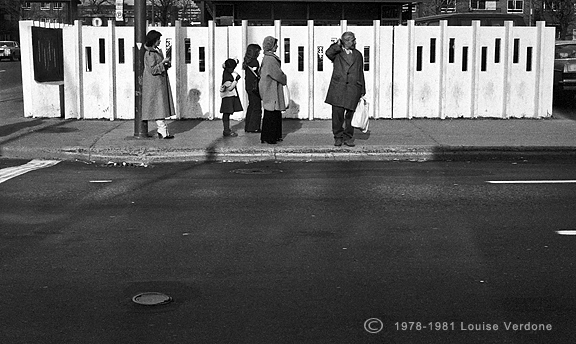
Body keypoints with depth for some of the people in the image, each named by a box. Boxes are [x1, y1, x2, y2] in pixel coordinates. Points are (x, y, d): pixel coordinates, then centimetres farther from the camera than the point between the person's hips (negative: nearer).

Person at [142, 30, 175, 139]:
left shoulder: (158, 51, 14)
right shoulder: (149, 53, -15)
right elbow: (152, 70, -21)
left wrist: (166, 63, 5)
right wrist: (163, 62, -17)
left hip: (161, 82, 10)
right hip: (154, 82, -10)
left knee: (162, 106, 10)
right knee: (158, 105, -8)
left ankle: (161, 130, 14)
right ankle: (163, 131, -7)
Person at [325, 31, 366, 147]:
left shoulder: (358, 55, 20)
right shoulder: (337, 53, 11)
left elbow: (361, 73, 20)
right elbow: (328, 53, -14)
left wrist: (363, 91, 16)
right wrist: (338, 45, -5)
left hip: (354, 88, 2)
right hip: (338, 87, -2)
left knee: (350, 114, 1)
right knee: (337, 113, -5)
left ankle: (348, 137, 11)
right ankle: (338, 137, 6)